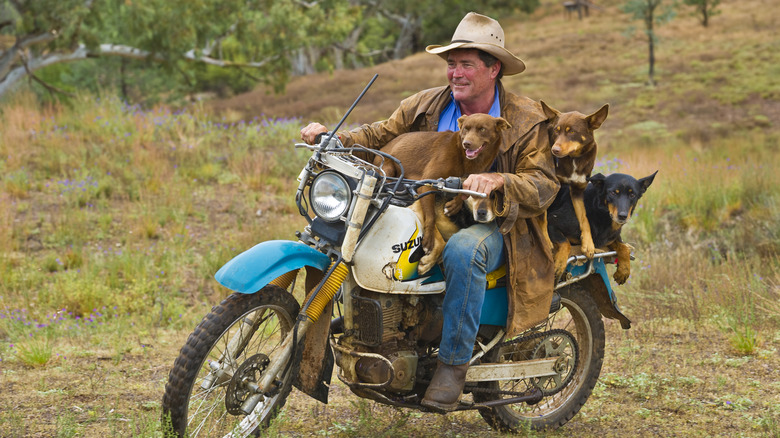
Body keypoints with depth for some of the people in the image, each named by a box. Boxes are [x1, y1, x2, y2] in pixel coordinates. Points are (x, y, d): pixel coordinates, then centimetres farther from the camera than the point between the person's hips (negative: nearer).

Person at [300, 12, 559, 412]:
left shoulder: (526, 120, -3)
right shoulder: (427, 106, 7)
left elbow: (544, 185, -11)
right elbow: (380, 137, 8)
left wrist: (497, 181, -31)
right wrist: (330, 137, -11)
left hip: (494, 227, -5)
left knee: (463, 250, -40)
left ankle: (454, 361, -26)